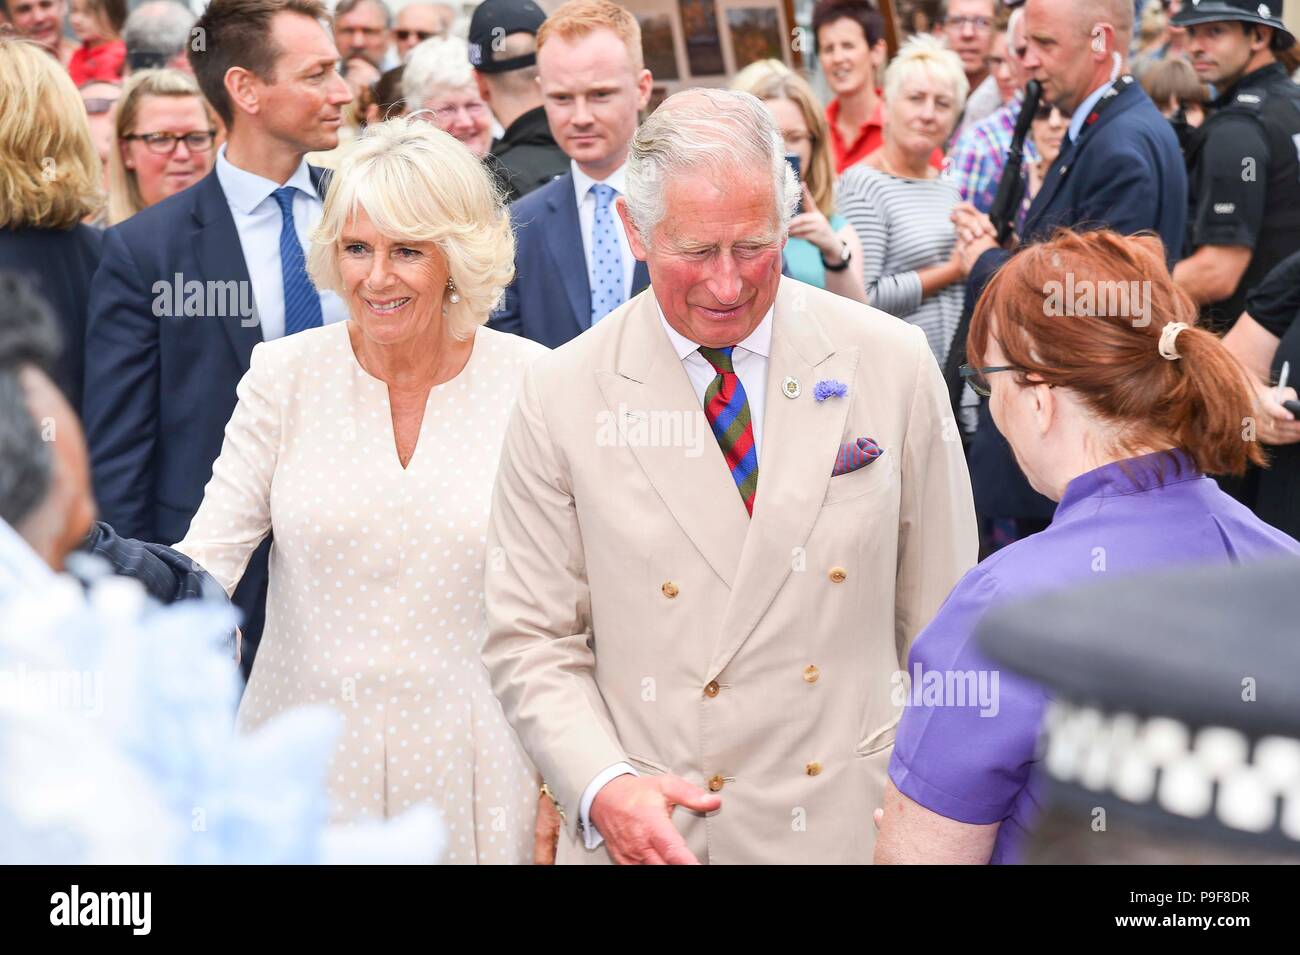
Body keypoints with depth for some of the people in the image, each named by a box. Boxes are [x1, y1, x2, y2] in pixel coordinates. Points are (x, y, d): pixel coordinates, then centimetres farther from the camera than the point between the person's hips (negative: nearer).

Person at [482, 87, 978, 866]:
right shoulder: (562, 397, -5)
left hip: (858, 822, 1)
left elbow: (941, 622, 2)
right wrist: (603, 790, -16)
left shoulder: (893, 364, -3)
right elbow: (531, 640, -2)